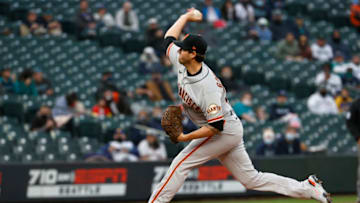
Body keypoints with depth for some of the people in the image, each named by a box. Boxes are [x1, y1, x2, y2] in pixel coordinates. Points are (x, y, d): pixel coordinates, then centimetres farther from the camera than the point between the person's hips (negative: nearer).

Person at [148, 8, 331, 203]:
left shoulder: (207, 87, -31)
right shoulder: (181, 63, -6)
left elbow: (216, 126, -31)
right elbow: (169, 38, 13)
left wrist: (185, 137, -28)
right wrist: (186, 17, 21)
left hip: (225, 133, -9)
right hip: (230, 131, 9)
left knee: (180, 164, -10)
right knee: (252, 179, 10)